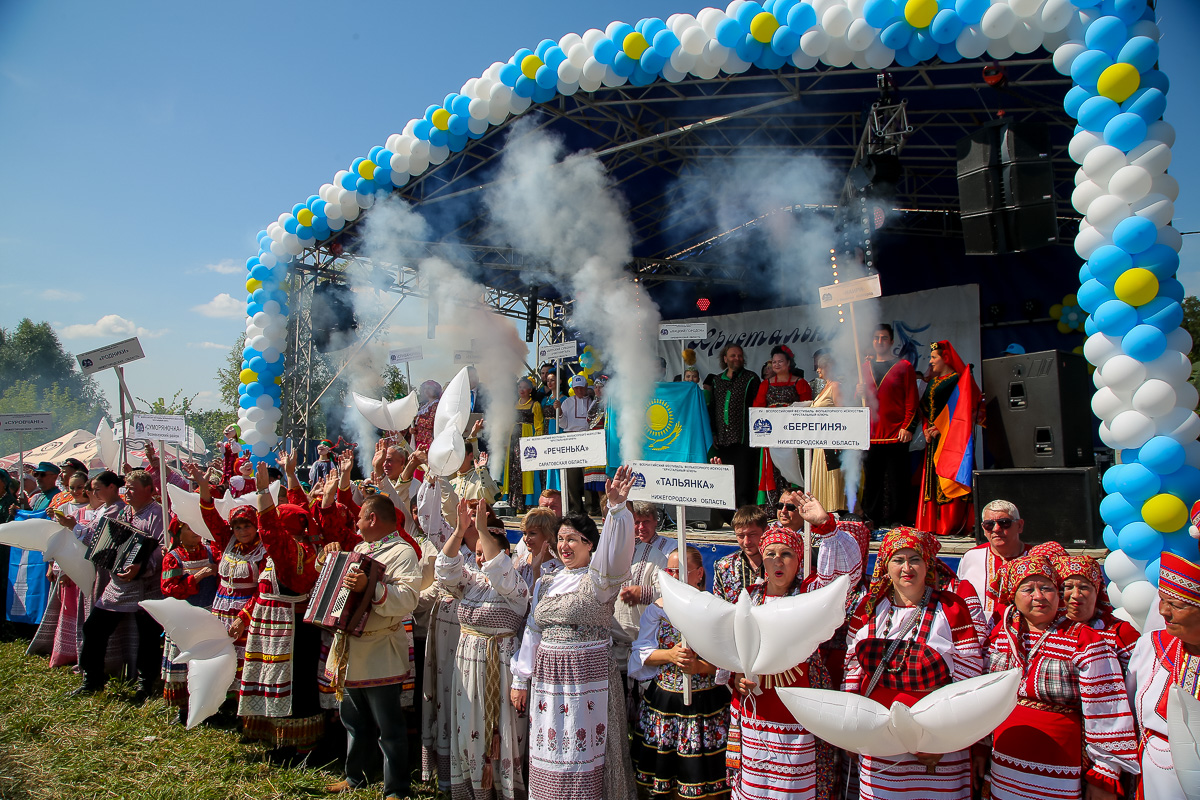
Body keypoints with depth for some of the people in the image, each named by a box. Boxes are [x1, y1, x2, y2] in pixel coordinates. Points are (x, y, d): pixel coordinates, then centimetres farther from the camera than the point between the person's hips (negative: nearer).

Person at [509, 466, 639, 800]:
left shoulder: (598, 579, -5)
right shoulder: (547, 583, 12)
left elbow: (615, 549, -25)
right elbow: (532, 631, 14)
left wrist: (616, 506, -40)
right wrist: (521, 680, 12)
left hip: (588, 673, -5)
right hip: (547, 673, 5)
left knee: (585, 755, 0)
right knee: (549, 754, 11)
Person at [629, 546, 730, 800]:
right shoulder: (657, 609, 7)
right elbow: (640, 652, 1)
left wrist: (699, 666, -24)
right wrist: (669, 655, -15)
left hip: (706, 703, -3)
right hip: (663, 701, 3)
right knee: (664, 772, 11)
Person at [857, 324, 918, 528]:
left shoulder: (904, 366, 3)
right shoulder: (866, 366, 15)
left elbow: (912, 401, 0)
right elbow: (858, 397, 21)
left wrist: (907, 427, -10)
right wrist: (859, 390, -2)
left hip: (895, 433, -4)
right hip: (871, 433, 4)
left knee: (894, 479, -2)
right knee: (871, 479, 6)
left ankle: (894, 521, 6)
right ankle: (871, 521, 14)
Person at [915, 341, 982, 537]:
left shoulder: (959, 380, -5)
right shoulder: (932, 381, 18)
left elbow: (959, 410, -14)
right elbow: (925, 408, 17)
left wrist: (939, 429, -18)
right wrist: (927, 429, 1)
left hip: (949, 437, -8)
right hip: (933, 439, 8)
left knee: (947, 478, -10)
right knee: (931, 481, 6)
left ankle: (951, 525, -8)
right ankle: (933, 524, 9)